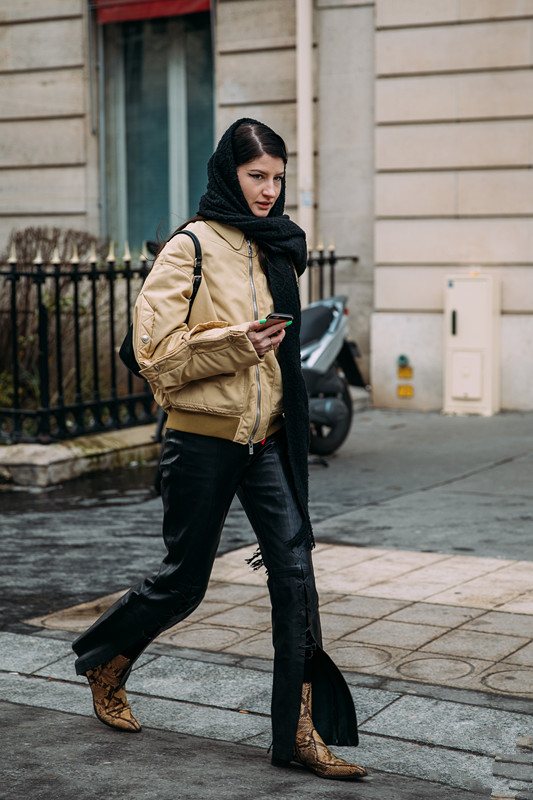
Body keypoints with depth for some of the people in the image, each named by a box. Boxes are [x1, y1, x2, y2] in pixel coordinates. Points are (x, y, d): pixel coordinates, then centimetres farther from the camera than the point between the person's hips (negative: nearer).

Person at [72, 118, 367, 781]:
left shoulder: (276, 248, 12)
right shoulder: (192, 247, -9)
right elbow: (155, 348, -16)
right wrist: (235, 344, -24)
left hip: (268, 439, 6)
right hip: (204, 439, -5)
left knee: (295, 576, -4)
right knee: (183, 582, 7)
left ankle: (299, 732, 2)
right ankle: (104, 661, 36)